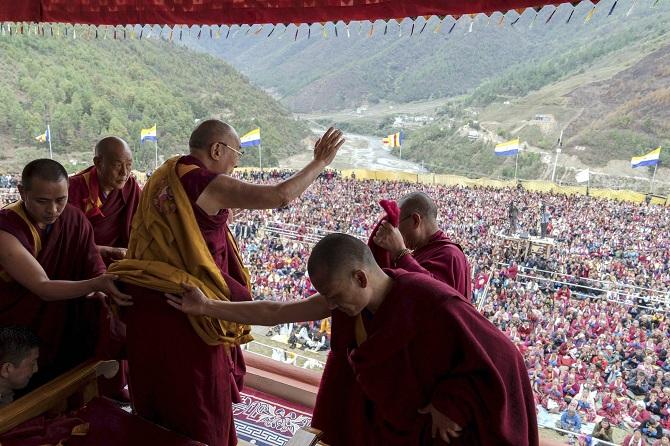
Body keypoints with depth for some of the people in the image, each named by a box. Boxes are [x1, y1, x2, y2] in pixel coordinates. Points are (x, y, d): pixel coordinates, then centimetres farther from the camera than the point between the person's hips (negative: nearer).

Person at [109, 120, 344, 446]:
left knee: (156, 398, 25)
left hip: (148, 304, 8)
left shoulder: (162, 178, 10)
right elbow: (280, 196, -23)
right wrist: (320, 162, -10)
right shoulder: (206, 183, -16)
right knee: (198, 407, 11)